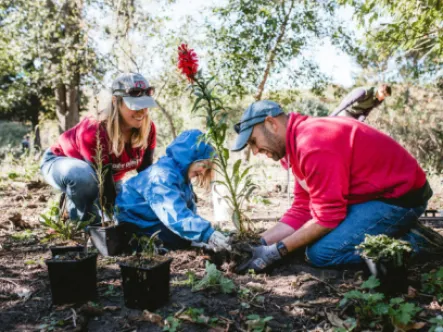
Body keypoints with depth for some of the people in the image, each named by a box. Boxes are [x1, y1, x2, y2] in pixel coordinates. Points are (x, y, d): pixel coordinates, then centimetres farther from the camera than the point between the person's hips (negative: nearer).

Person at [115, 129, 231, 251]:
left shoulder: (180, 174, 1)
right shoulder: (163, 177, -32)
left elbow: (189, 209, 5)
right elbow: (177, 215, -45)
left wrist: (206, 233, -7)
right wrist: (207, 233, -52)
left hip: (151, 217, 10)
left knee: (185, 235, 3)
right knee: (180, 240, -21)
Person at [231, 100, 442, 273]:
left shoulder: (313, 143, -26)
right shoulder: (299, 140, 6)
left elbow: (327, 216, -24)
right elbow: (301, 210, 6)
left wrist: (277, 250, -17)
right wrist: (260, 243, -2)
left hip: (401, 196, -10)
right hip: (377, 192, 10)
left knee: (321, 253, -18)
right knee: (309, 240, 10)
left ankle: (410, 241, -4)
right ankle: (397, 230, 11)